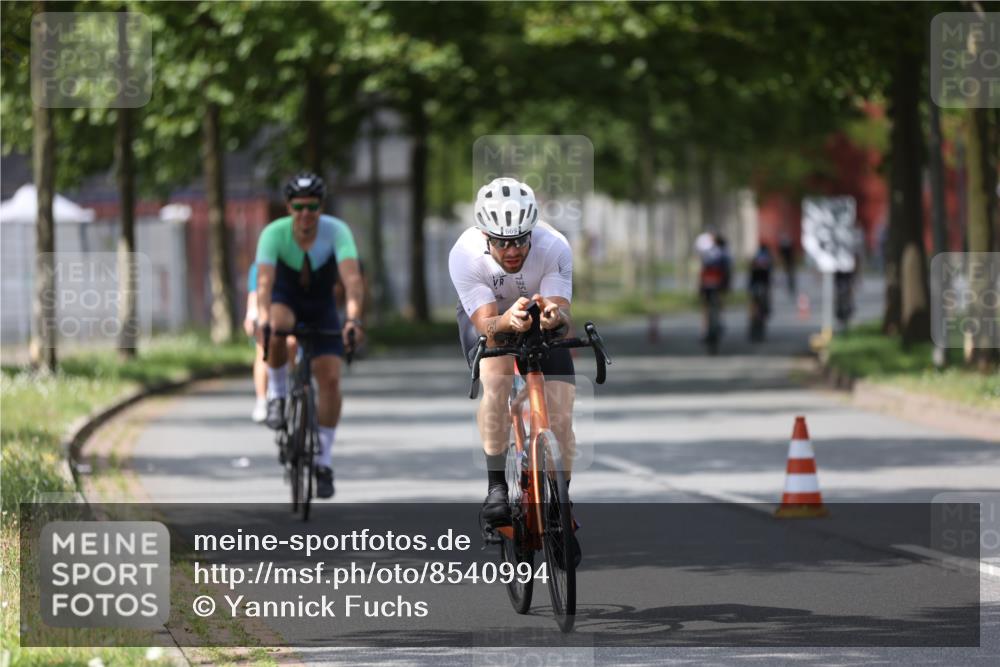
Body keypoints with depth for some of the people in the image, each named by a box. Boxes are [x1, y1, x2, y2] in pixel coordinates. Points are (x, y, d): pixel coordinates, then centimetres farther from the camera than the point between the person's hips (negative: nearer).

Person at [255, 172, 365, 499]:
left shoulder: (336, 231, -27)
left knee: (330, 379, -12)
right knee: (277, 328, -39)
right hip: (285, 300, -1)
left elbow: (352, 277, -40)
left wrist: (353, 318, -56)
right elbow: (264, 280, -38)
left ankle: (323, 462, 1)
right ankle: (277, 395, -15)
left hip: (322, 308, 1)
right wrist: (263, 319, -56)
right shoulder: (274, 233, -27)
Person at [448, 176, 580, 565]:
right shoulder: (465, 255, -34)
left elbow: (564, 317, -34)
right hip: (488, 317, -1)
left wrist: (555, 316, -58)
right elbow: (486, 325, -37)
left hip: (542, 324, 1)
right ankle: (496, 486, -25)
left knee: (561, 417, -11)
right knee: (495, 376, -32)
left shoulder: (554, 248, -32)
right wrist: (507, 321, -60)